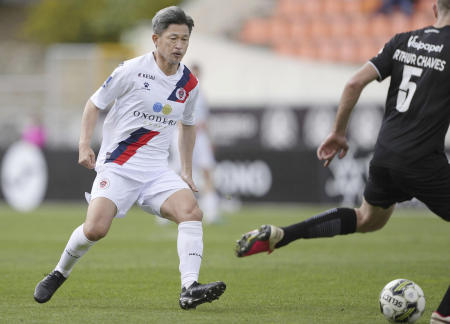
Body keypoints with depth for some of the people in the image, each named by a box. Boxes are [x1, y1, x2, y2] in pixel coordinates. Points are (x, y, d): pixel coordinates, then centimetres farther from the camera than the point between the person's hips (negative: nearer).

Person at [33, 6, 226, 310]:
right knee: (95, 228, -19)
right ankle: (59, 274, 10)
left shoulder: (189, 84, 6)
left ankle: (189, 289, -30)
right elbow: (95, 104, 3)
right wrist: (85, 145, -10)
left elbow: (188, 124, 25)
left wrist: (187, 171, 21)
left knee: (191, 211, -22)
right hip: (117, 165, -4)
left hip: (157, 169, 4)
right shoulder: (131, 71, -8)